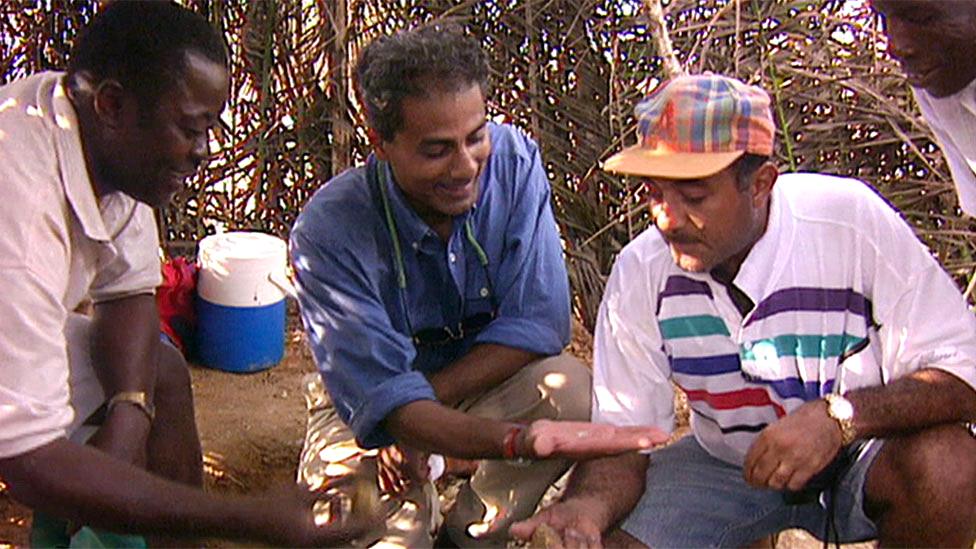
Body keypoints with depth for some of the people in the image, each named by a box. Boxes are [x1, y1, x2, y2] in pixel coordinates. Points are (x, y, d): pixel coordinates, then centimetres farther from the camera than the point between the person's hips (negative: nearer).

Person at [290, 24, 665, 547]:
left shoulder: (512, 158, -20)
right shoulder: (328, 231, -28)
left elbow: (539, 322, -20)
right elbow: (381, 395, -34)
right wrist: (518, 438, -52)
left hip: (489, 381, 2)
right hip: (362, 400, -2)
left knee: (568, 386, -29)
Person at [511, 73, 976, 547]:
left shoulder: (850, 220, -23)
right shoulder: (640, 272, -15)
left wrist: (838, 416, -39)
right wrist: (587, 507, -34)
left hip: (865, 454, -1)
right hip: (726, 463, 2)